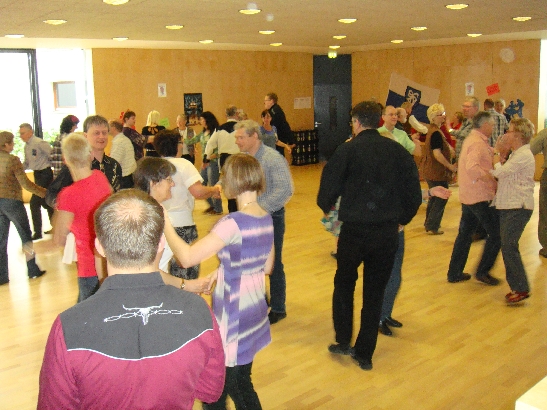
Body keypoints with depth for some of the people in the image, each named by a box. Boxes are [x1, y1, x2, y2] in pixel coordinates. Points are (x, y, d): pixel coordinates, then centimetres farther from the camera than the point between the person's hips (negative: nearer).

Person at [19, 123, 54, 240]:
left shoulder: (40, 143, -17)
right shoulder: (27, 146, 11)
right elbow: (27, 163, 17)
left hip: (45, 174, -9)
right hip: (37, 175, 9)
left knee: (34, 203, -9)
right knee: (46, 202, 16)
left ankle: (37, 232, -2)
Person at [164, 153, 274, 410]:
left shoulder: (233, 223, -24)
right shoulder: (266, 218, 1)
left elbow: (187, 257, -26)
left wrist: (164, 223, -15)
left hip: (234, 317, -8)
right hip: (255, 310, 8)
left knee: (235, 385, 10)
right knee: (240, 380, 22)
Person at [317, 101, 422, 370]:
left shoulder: (348, 149, -7)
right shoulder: (398, 151, 2)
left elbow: (329, 187, -7)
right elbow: (414, 194, 2)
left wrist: (326, 207, 14)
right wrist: (402, 219, 16)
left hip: (354, 229, -3)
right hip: (387, 232, 3)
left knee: (344, 283, 20)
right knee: (375, 292, 14)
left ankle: (343, 341, 20)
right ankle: (365, 354, 21)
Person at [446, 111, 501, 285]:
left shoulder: (471, 139, 15)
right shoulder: (478, 143, -17)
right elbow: (472, 167, -32)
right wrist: (493, 181, -26)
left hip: (467, 196, 10)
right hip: (481, 196, -10)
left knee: (465, 233, 14)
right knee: (496, 233, 1)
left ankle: (454, 273, 19)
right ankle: (483, 271, 7)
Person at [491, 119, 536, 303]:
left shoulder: (524, 155, -13)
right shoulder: (516, 155, 19)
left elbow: (500, 172, -16)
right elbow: (501, 174, 16)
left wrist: (496, 162, 2)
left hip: (518, 208, -10)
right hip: (508, 206, 10)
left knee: (509, 246, -12)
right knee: (507, 247, 10)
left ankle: (522, 289, -4)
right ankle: (516, 286, 18)